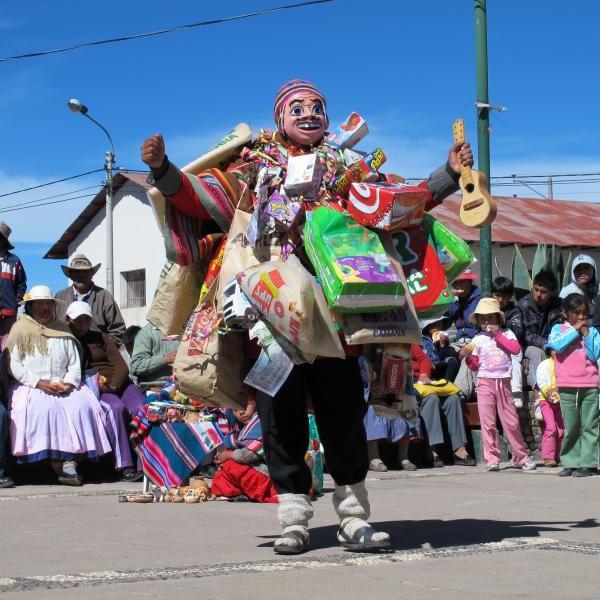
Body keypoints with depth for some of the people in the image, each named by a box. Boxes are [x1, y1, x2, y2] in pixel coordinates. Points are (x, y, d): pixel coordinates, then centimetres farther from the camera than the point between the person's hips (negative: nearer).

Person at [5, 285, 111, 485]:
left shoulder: (63, 331, 19)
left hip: (64, 388, 3)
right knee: (45, 407, -34)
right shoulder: (21, 329, 8)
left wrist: (68, 383, -8)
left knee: (80, 405, -26)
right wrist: (39, 383, -14)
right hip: (31, 387, -3)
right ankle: (56, 461, -30)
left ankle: (71, 461, -34)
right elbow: (13, 364, -3)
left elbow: (75, 364, 14)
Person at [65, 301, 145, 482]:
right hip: (90, 389, -3)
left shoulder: (100, 338, 24)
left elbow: (122, 366, 11)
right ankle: (124, 466, -38)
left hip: (118, 384, 3)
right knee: (115, 408, -35)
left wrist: (113, 385, -9)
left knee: (141, 409, -27)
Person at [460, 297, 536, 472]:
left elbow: (516, 348, -12)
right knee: (488, 423, -3)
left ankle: (521, 457, 15)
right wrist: (468, 357, -13)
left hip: (504, 383, 0)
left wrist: (498, 335, -9)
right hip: (485, 382, 0)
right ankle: (492, 459, 2)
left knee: (511, 422, 4)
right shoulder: (478, 339, 7)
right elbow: (475, 366, 8)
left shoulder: (506, 334, 7)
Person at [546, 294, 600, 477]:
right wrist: (574, 330, -8)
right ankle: (570, 463, 12)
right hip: (567, 387, -1)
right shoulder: (558, 329, 7)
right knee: (570, 428, 4)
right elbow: (557, 346, -12)